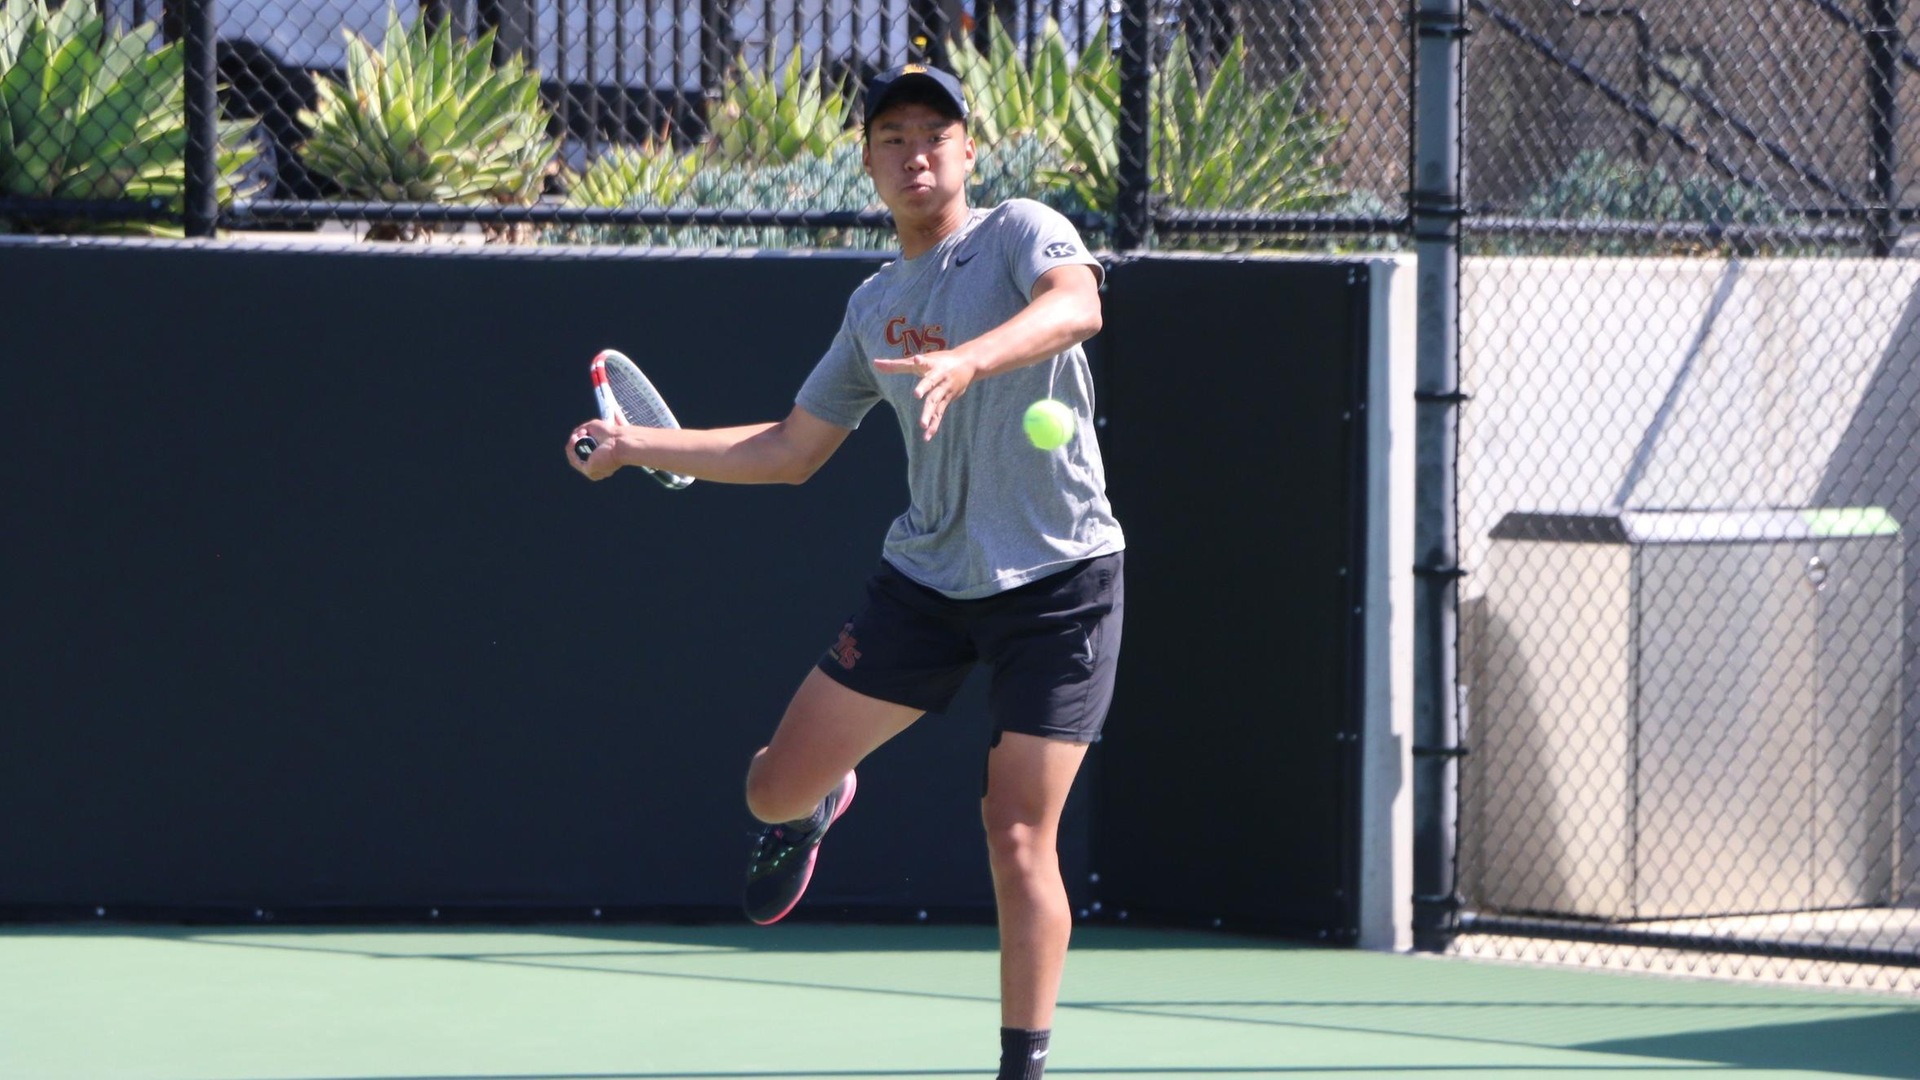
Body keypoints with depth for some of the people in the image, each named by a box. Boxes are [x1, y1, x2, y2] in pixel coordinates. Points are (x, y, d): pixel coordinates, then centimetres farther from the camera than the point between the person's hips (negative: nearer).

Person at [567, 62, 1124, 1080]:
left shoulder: (1020, 233, -6)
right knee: (776, 788, 3)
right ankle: (821, 804, 42)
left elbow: (1076, 305, -30)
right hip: (926, 575, 5)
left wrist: (968, 358, -47)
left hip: (1057, 582, -5)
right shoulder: (874, 306, 11)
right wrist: (641, 445, 15)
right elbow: (790, 449, 21)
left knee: (1018, 840, -10)